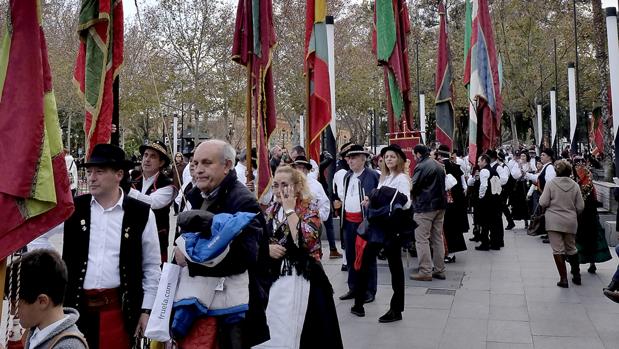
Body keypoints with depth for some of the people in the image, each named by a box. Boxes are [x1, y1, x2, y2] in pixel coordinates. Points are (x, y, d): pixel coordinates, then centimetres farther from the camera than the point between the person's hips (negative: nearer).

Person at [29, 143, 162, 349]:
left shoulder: (142, 214, -4)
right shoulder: (72, 208, 1)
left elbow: (152, 266, 2)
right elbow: (36, 235, 15)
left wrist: (146, 310, 1)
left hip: (119, 309, -2)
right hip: (75, 306, 2)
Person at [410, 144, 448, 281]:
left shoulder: (421, 166, -14)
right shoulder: (438, 165, 14)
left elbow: (413, 186, -13)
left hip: (425, 207, -9)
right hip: (440, 205, 9)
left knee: (422, 239, -2)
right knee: (437, 238, 13)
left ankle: (425, 272, -2)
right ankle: (440, 270, 18)